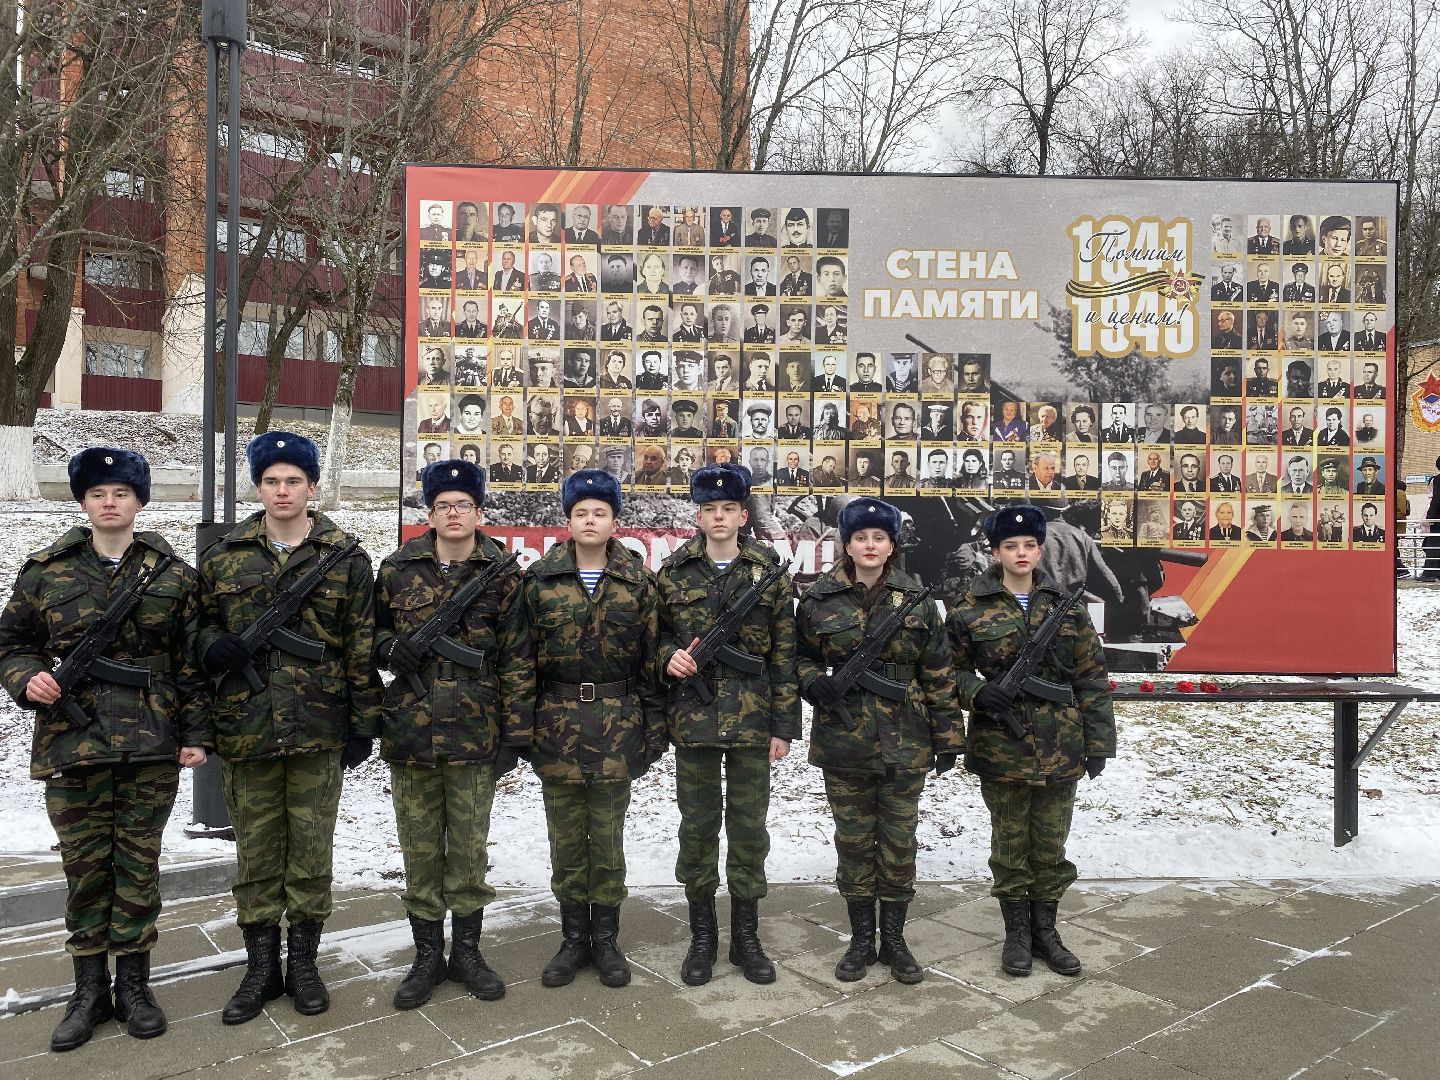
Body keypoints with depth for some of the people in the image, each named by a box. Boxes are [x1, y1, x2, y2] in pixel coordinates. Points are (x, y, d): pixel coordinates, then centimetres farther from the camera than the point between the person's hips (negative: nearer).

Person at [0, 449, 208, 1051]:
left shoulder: (173, 575, 2)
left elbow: (191, 662, 3)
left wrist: (196, 734, 0)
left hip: (152, 747, 0)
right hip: (71, 743, 1)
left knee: (138, 866, 7)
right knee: (84, 867, 8)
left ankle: (134, 984, 22)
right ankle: (89, 990, 23)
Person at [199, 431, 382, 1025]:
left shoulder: (346, 558, 0)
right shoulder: (223, 556, 6)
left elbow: (362, 646, 0)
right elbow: (198, 621, 16)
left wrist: (364, 721, -2)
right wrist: (214, 645, -8)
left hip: (319, 728, -1)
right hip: (246, 726, 2)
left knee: (311, 848, 9)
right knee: (256, 850, 11)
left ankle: (303, 961, 25)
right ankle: (261, 966, 25)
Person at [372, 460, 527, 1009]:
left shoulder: (502, 575, -1)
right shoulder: (397, 569, 2)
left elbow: (515, 659, 0)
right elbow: (373, 630, 15)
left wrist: (515, 733, -4)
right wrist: (390, 647, -10)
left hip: (476, 734, -1)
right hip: (410, 732, 1)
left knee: (469, 849, 9)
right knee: (421, 851, 10)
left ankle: (467, 951, 26)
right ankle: (427, 956, 25)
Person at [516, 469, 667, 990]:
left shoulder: (638, 581, 1)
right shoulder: (540, 579, 1)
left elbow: (651, 657, 2)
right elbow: (524, 655, 2)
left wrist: (654, 727, 0)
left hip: (618, 725, -1)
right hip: (557, 724, 1)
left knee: (607, 837, 7)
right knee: (566, 837, 9)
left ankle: (606, 939, 23)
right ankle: (574, 938, 25)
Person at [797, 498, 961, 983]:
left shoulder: (916, 601, 1)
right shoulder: (819, 600, -1)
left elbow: (938, 674, 3)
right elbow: (801, 658, 8)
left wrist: (948, 737, 1)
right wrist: (818, 685, -13)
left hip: (904, 744, 0)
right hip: (843, 742, 0)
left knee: (899, 842, 9)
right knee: (853, 842, 9)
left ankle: (894, 940, 25)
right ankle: (861, 940, 25)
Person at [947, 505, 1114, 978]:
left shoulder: (1067, 606, 2)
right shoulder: (971, 610, -3)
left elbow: (1091, 678, 4)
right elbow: (951, 669, 4)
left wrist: (1098, 742, 2)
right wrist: (977, 692, -17)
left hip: (1060, 749, 2)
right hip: (1001, 748, -1)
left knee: (1051, 845, 12)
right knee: (1010, 844, 10)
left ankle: (1045, 930, 28)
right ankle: (1016, 932, 25)